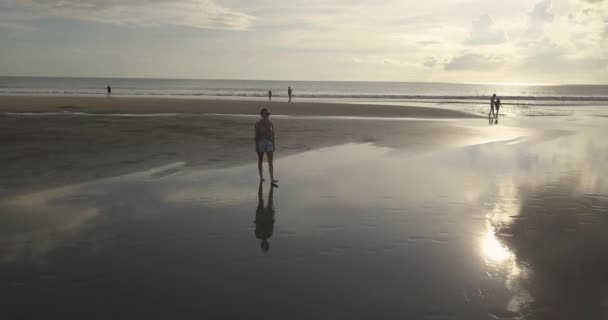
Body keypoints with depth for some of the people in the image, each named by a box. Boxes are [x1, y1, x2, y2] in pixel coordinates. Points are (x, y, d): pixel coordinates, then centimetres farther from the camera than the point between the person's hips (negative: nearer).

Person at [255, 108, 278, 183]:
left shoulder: (270, 123, 4)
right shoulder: (258, 124, -6)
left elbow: (272, 135, 8)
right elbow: (256, 135, -6)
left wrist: (273, 145, 8)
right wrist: (256, 146, -10)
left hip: (269, 143, 2)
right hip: (260, 142, -2)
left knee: (270, 162, -5)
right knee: (260, 160, 11)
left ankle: (272, 179, -9)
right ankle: (261, 176, 26)